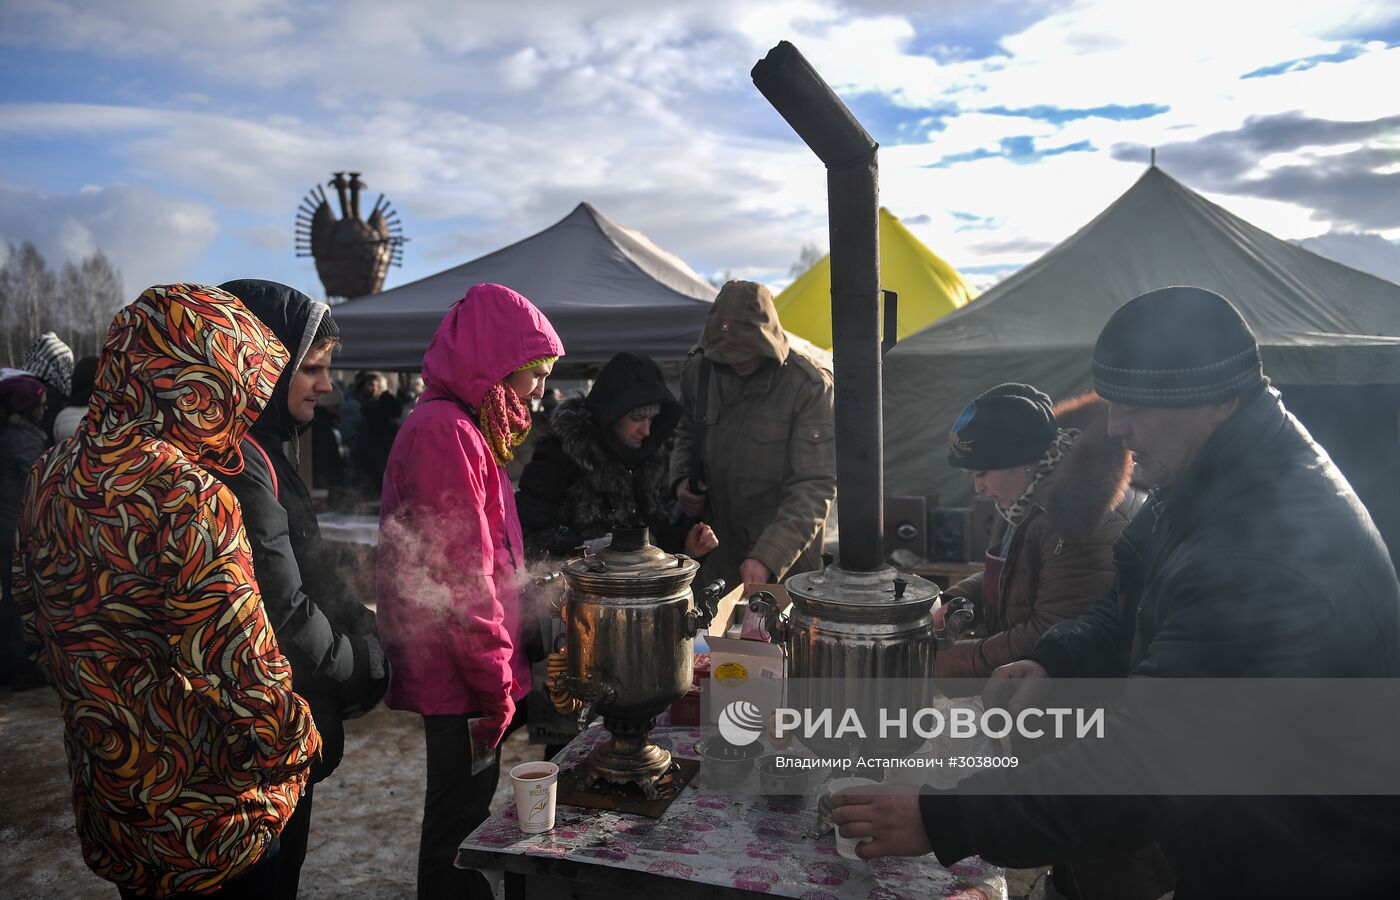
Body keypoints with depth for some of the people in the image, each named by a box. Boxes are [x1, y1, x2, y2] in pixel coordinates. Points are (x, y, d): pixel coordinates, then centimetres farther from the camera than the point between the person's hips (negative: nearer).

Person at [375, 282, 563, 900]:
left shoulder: (463, 426, 13)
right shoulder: (447, 431, -19)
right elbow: (462, 573, -22)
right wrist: (496, 682, -17)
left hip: (461, 670, 10)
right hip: (462, 673, -10)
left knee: (465, 806, 20)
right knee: (461, 811, 5)